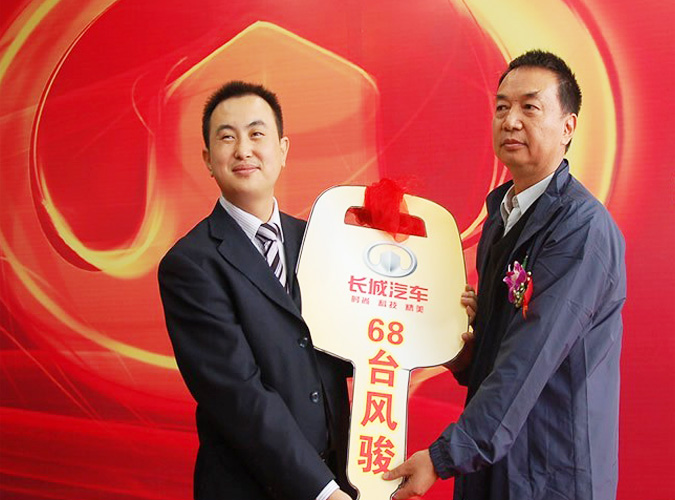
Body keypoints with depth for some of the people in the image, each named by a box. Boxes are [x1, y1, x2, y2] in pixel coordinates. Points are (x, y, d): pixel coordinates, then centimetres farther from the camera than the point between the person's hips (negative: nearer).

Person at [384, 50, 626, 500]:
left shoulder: (583, 225, -18)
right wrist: (465, 358, -3)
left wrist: (445, 457, -23)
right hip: (487, 457, 7)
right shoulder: (501, 210, 9)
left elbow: (532, 356, -24)